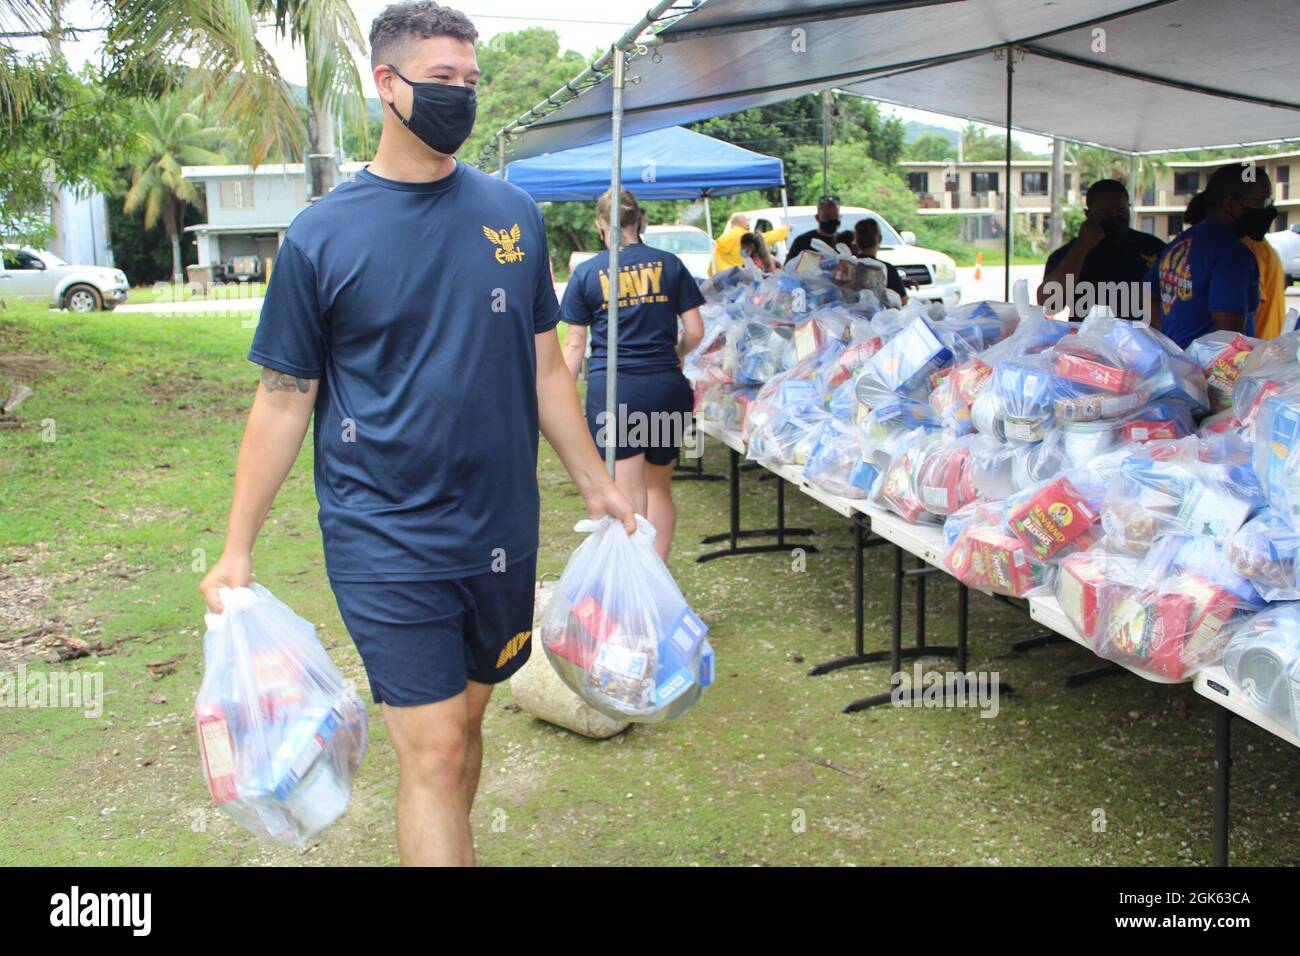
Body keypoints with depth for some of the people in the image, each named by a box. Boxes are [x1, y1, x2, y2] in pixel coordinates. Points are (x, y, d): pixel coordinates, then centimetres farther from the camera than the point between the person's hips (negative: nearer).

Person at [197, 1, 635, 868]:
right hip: (386, 541, -4)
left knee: (467, 716, 16)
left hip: (501, 533, 4)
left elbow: (544, 366, 11)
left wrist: (599, 488, 12)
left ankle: (439, 844, 37)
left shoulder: (512, 213, 4)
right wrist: (237, 550, -3)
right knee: (433, 751, -5)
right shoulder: (321, 235, -6)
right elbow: (284, 399, -2)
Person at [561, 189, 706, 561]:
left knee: (628, 495, 0)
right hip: (666, 387, 3)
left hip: (612, 387, -2)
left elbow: (574, 344, 2)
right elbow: (695, 331, 5)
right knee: (660, 486, 18)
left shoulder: (586, 273, 2)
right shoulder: (669, 264, 6)